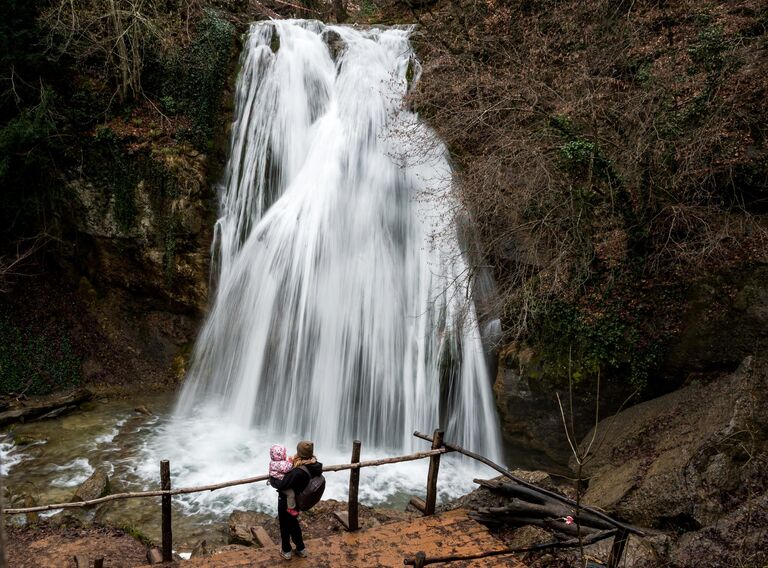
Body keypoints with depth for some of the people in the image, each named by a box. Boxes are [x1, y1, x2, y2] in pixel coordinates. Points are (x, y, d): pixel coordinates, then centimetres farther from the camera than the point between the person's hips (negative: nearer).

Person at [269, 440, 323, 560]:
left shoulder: (298, 472, -39)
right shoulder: (314, 465, -15)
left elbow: (282, 485, -32)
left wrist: (273, 480, -11)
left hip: (286, 501, -7)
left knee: (285, 525, 17)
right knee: (293, 522, 29)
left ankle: (286, 551, 34)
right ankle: (301, 548, 40)